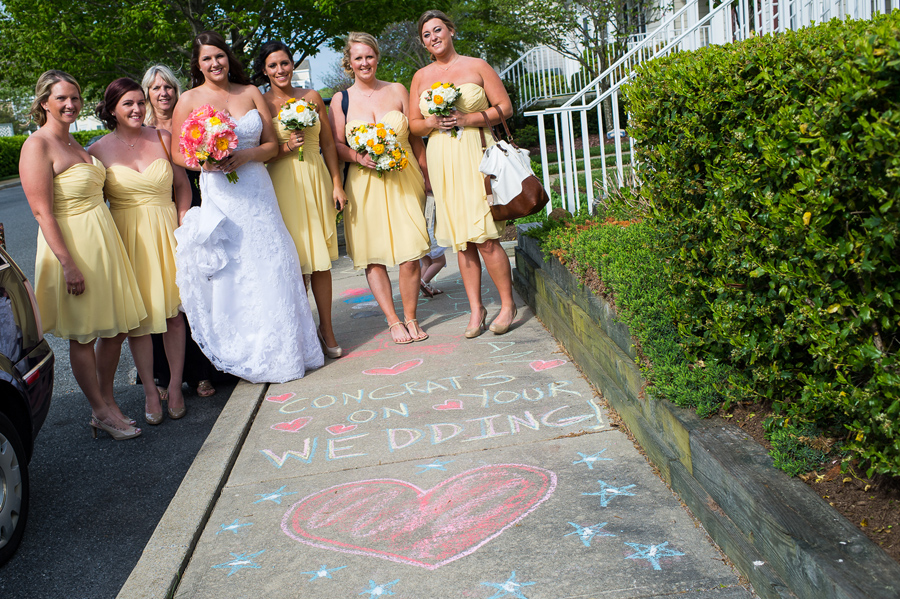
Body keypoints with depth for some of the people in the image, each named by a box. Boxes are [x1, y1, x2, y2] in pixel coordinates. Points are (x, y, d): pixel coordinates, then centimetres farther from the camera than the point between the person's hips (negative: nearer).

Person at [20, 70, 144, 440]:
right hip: (72, 244, -8)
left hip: (104, 241, 8)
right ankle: (102, 411, 14)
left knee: (115, 328, 11)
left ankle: (107, 401, 25)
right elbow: (42, 213, -17)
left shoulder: (73, 142, 14)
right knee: (83, 335, 4)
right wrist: (68, 263, -21)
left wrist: (106, 244, 14)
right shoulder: (37, 146, -12)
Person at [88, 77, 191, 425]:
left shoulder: (163, 138, 3)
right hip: (127, 236, -1)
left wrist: (183, 224, -4)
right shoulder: (98, 151, -1)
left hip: (166, 232, 1)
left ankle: (175, 386, 17)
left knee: (173, 311, 5)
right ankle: (150, 392, 15)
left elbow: (182, 185, 6)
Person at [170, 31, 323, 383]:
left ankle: (279, 350, 14)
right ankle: (243, 355, 8)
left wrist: (246, 155, -10)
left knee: (271, 266, 1)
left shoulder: (251, 93, 10)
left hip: (257, 191, 2)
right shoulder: (189, 100, 4)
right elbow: (176, 154, 4)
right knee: (229, 272, -2)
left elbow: (272, 145, 9)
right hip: (219, 193, -2)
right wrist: (204, 162, -15)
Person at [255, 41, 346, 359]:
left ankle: (326, 329, 14)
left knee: (320, 259, 4)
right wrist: (286, 148, -15)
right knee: (294, 261, -1)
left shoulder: (312, 97, 9)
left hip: (316, 180, 3)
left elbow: (328, 143, 12)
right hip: (282, 184, -3)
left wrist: (337, 184, 7)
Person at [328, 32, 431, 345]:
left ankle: (410, 317, 13)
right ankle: (393, 320, 15)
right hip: (365, 185, 0)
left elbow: (416, 137, 11)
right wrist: (359, 157, -14)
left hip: (404, 180, 0)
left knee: (410, 255, -6)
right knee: (373, 256, 1)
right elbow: (336, 145, 5)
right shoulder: (341, 99, 6)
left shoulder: (397, 91, 8)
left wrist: (425, 176, 8)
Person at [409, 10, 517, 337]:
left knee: (484, 237, -10)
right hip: (442, 160, 3)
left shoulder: (476, 66, 4)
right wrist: (432, 122, -7)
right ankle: (476, 309, 12)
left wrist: (467, 119, -11)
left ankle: (508, 303, 5)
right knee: (461, 240, 4)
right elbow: (414, 124, 15)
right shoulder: (421, 77, 13)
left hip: (475, 155, -3)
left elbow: (505, 107, 2)